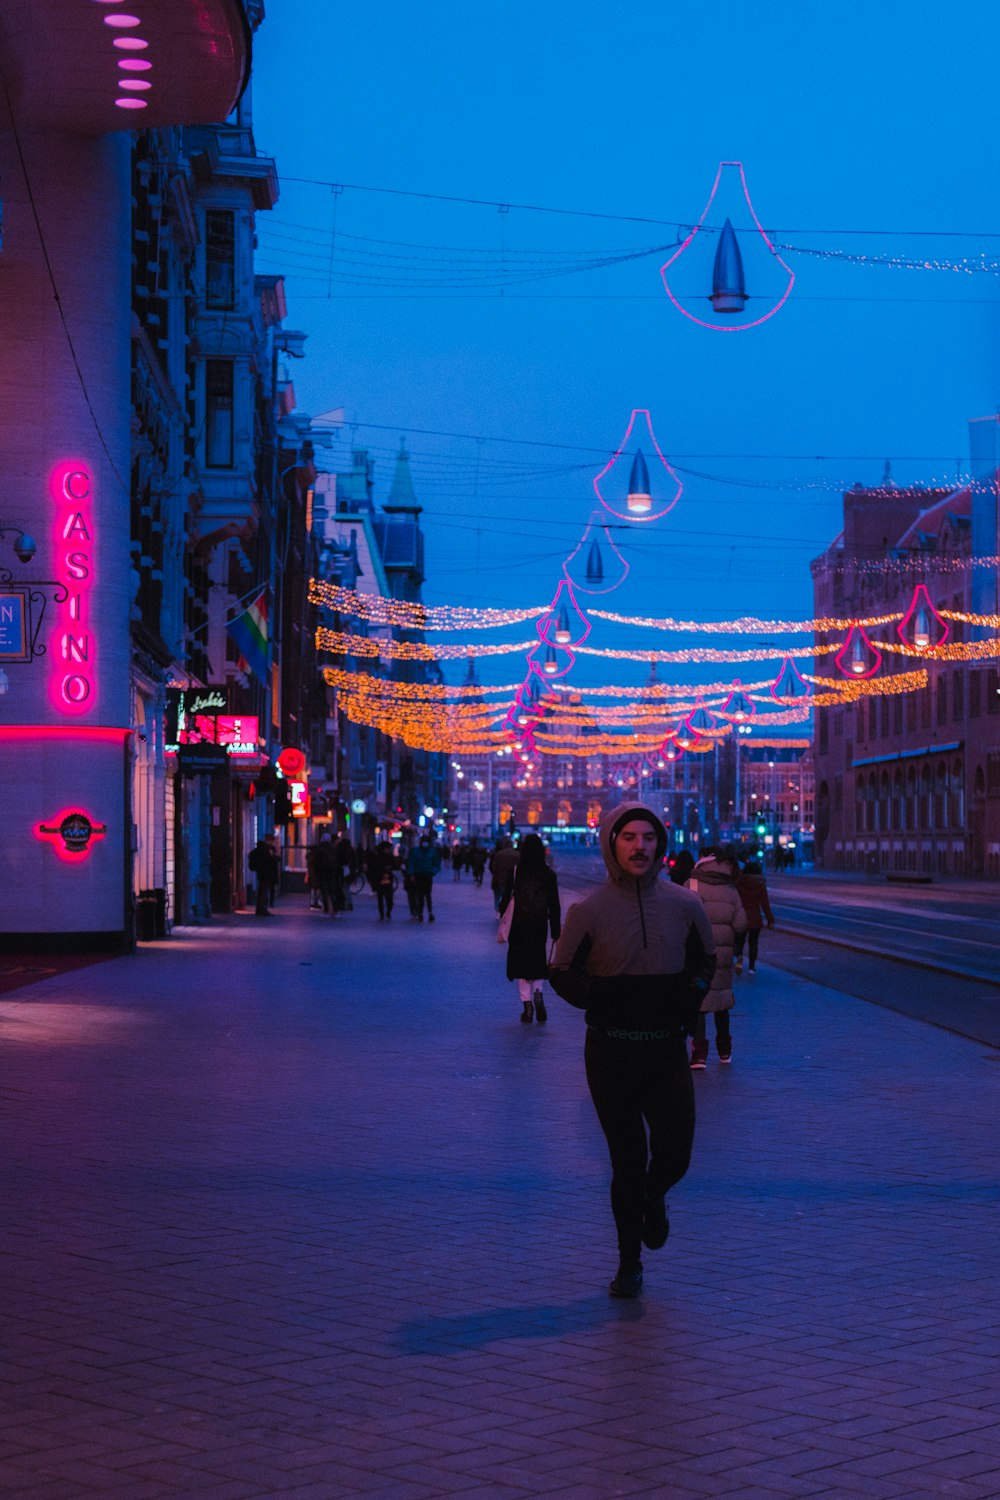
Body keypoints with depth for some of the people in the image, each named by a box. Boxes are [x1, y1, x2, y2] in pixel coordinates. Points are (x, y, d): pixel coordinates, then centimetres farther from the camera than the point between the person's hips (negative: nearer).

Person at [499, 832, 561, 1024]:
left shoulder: (515, 871, -5)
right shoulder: (549, 874, -2)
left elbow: (506, 898, -3)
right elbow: (554, 905, 0)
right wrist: (556, 932, 5)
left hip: (518, 924, -1)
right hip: (540, 925, 1)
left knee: (521, 963, 5)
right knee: (538, 960, 15)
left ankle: (527, 1004, -2)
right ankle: (537, 993, -10)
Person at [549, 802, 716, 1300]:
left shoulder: (683, 905, 1)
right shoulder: (588, 912, -5)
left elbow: (705, 959, 17)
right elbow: (562, 974, 4)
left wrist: (692, 994, 0)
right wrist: (598, 998, -11)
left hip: (667, 1050, 1)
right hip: (610, 1053, -1)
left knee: (673, 1155, -6)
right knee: (626, 1161, 4)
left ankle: (654, 1197, 32)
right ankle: (629, 1262, 22)